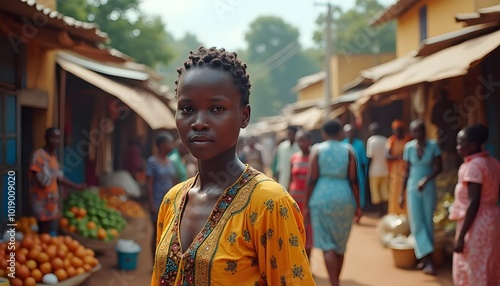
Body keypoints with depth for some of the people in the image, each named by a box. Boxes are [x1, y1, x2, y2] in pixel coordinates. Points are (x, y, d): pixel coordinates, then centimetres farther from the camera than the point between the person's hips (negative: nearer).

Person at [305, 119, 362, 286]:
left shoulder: (317, 150, 0)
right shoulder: (348, 150, 3)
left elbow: (311, 180, -4)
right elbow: (354, 180, -1)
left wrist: (308, 205, 3)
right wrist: (358, 206, 5)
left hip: (322, 197, -2)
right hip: (344, 198, 2)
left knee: (328, 245, -1)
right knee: (340, 244, 16)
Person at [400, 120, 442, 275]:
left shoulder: (433, 146, -6)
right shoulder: (409, 147, 0)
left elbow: (438, 168, -7)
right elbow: (407, 172, 5)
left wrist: (426, 179, -24)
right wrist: (402, 193, 5)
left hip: (429, 188, -1)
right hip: (413, 189, 1)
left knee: (428, 222, 3)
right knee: (417, 223, -5)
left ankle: (424, 257, 13)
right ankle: (427, 259, -4)